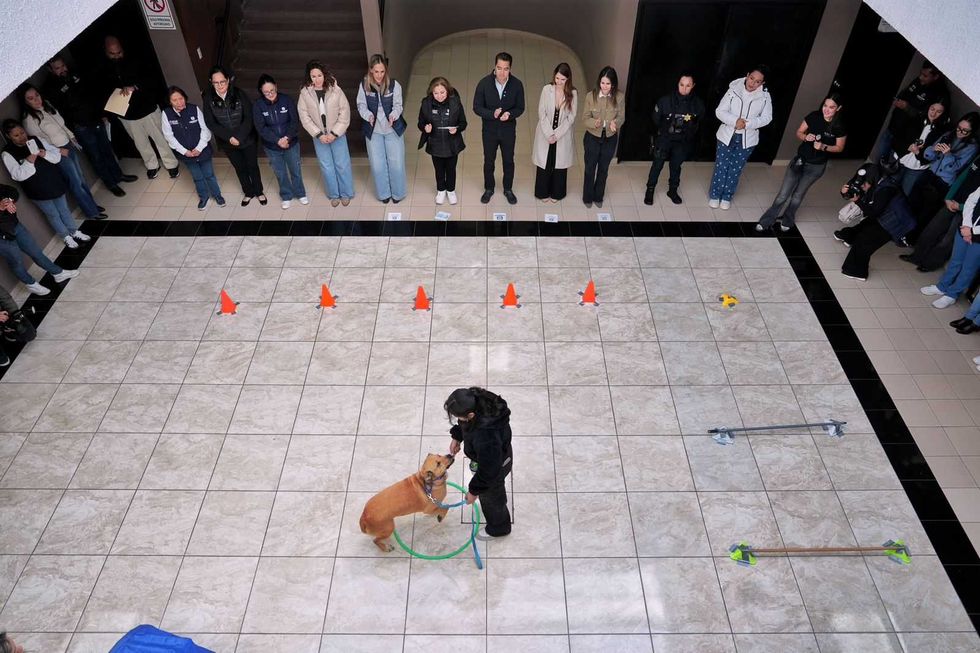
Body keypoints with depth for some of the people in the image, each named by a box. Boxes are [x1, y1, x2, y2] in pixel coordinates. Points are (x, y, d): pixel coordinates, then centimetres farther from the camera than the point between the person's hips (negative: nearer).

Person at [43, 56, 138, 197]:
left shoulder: (74, 74, 5)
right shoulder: (50, 88, -12)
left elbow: (93, 91, 14)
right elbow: (58, 113, -13)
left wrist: (102, 113, 12)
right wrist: (71, 132, -15)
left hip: (96, 120, 5)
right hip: (81, 127, -5)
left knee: (107, 149, 18)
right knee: (96, 156, 4)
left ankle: (118, 174, 35)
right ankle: (111, 184, 15)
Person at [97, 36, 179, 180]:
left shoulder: (133, 63, -9)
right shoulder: (103, 70, -3)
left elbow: (150, 81, -15)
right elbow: (103, 93, 6)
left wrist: (134, 87, -32)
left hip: (148, 110, -2)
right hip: (127, 116, 2)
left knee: (161, 139, 8)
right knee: (141, 144, 15)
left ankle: (171, 165, 25)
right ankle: (152, 166, 35)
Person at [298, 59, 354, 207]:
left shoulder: (335, 90, -11)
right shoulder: (305, 93, -7)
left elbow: (344, 113, -10)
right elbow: (304, 117, -5)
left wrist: (334, 133, -14)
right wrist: (319, 134, -13)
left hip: (337, 134, -2)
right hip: (319, 136, 2)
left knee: (342, 165, 5)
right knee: (326, 167, 10)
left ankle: (346, 194, 21)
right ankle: (334, 194, 25)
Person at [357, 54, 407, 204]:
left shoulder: (394, 85, -12)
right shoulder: (363, 86, -9)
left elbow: (398, 105, -6)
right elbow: (361, 105, -2)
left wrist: (393, 115, -28)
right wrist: (368, 115, -24)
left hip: (393, 129, -1)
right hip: (373, 130, 1)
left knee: (396, 163, 5)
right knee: (377, 164, 8)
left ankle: (398, 193, 25)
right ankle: (384, 193, 27)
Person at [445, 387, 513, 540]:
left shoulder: (485, 437, -49)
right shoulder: (476, 399, -29)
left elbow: (489, 470, -31)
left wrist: (474, 491, -17)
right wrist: (457, 437, 4)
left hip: (495, 464, -7)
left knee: (490, 496, 24)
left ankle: (498, 528, 54)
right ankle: (499, 503, 70)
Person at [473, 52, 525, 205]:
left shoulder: (517, 84, -14)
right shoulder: (484, 83, -17)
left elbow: (520, 108, -5)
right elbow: (477, 107, -11)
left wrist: (510, 114, -27)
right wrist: (492, 114, -29)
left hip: (509, 130, 1)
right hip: (489, 130, 0)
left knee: (508, 161, 16)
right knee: (488, 161, 15)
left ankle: (508, 189, 36)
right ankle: (489, 189, 36)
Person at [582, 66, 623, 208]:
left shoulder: (619, 97, -13)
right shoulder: (591, 95, -16)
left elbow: (621, 116, -4)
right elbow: (585, 117, -11)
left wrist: (615, 123, -27)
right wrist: (594, 122, -33)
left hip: (610, 138, 1)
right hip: (593, 137, -1)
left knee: (603, 169, 18)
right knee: (590, 169, 13)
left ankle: (598, 196, 39)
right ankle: (587, 197, 34)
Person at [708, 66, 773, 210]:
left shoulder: (765, 97, -7)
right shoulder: (733, 90, -11)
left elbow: (766, 118, -8)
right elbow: (720, 111, -12)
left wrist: (748, 124, -24)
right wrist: (735, 121, -27)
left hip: (747, 140, 1)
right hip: (727, 136, -1)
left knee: (736, 170, 11)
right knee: (721, 167, 7)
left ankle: (727, 197, 28)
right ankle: (714, 195, 25)